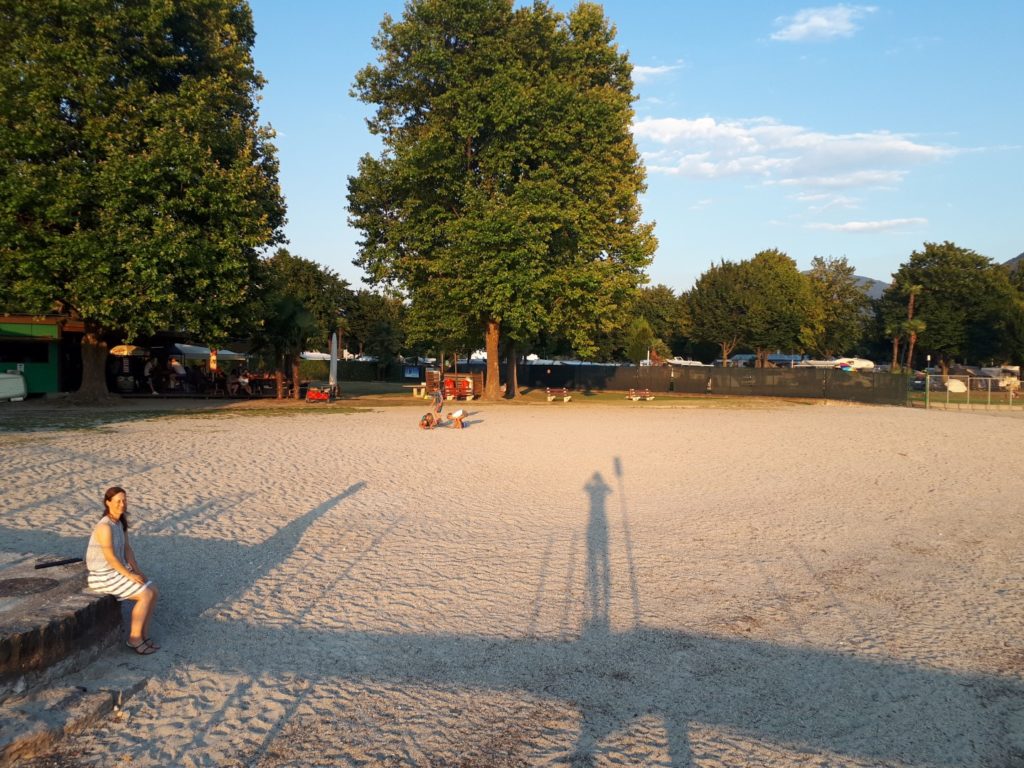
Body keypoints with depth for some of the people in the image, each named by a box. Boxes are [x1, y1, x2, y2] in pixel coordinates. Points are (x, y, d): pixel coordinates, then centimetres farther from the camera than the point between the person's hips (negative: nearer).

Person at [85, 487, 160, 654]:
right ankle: (134, 638, -3)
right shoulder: (105, 527, -25)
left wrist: (138, 571, -2)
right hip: (104, 577, -9)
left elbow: (126, 548, 9)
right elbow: (110, 557, -24)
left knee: (154, 592, -2)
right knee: (146, 595, -18)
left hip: (117, 572, 9)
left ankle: (143, 635, 6)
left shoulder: (120, 521, 5)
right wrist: (130, 575, -18)